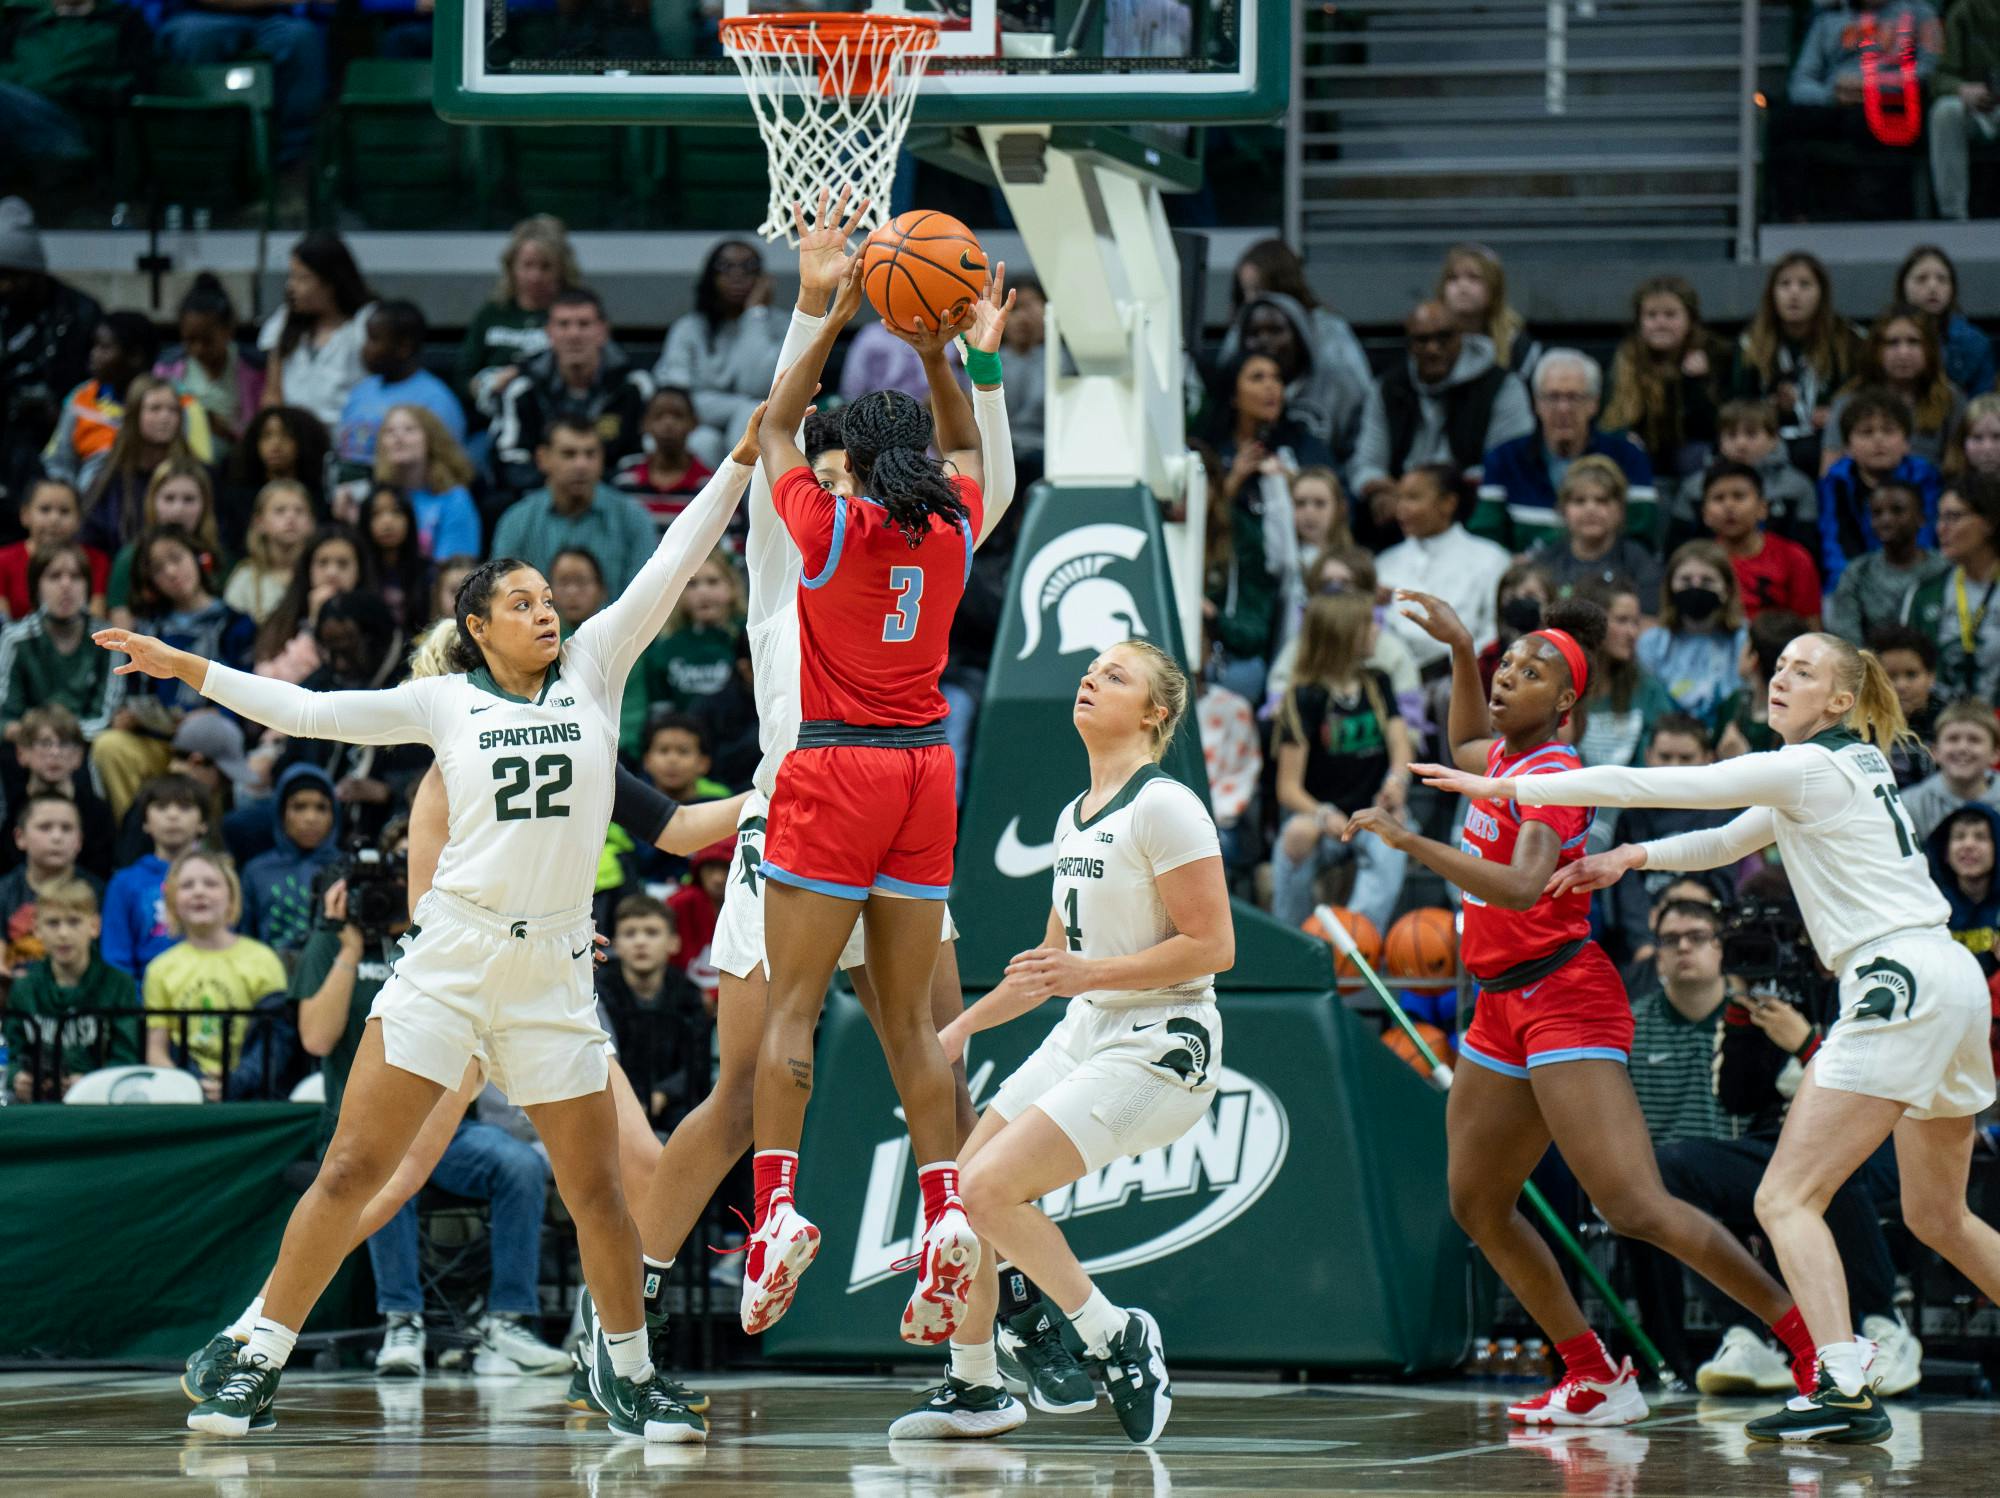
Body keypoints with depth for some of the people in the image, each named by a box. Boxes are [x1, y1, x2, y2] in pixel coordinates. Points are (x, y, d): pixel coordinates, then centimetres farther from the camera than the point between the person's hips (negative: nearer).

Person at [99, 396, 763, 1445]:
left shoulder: (592, 672, 7)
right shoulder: (447, 702, 5)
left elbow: (671, 565, 2)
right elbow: (309, 712, 7)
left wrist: (745, 454, -3)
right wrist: (188, 669, 2)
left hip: (554, 974, 1)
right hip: (447, 961, -1)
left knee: (595, 1191, 4)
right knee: (351, 1170, -4)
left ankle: (630, 1378, 23)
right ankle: (256, 1372, 2)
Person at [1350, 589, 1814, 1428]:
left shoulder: (1549, 776, -15)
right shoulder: (1508, 756, 11)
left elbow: (1524, 886, -33)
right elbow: (1468, 747, 38)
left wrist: (1409, 840, -37)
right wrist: (1460, 650, 25)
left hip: (1563, 997, -10)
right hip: (1504, 1006, 10)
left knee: (1636, 1208, -20)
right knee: (1479, 1208, 11)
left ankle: (1816, 1343, -17)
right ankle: (1595, 1379, 17)